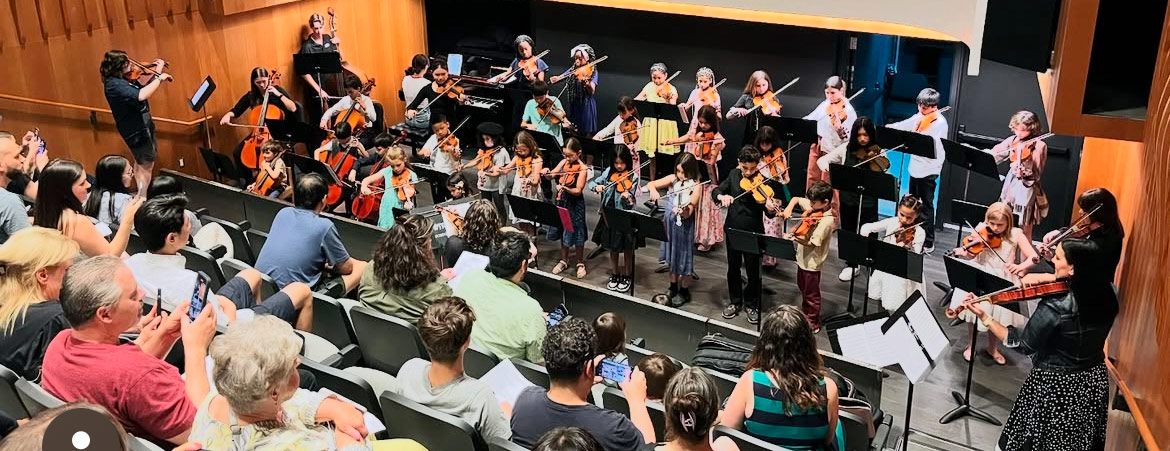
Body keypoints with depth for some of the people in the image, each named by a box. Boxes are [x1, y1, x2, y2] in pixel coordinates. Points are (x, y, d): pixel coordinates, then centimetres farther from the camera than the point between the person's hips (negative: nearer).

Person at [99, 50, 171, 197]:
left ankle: (141, 196, 39)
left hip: (140, 126, 10)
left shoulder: (124, 79, 1)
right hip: (137, 130, -10)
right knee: (146, 166, -3)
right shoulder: (115, 85, -27)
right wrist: (160, 79, -33)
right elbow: (141, 96, -42)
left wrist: (157, 72, 10)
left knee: (140, 163, 24)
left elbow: (143, 87, 19)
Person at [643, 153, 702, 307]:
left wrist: (684, 212, -44)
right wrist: (653, 191, -25)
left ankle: (684, 292, 23)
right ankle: (673, 289, 33)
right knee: (672, 258, 18)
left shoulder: (696, 186, -15)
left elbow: (689, 212, -21)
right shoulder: (673, 179, -3)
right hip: (669, 224, 5)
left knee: (684, 259, 7)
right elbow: (651, 184, -3)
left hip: (684, 227, -4)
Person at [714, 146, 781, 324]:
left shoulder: (762, 181, -12)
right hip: (733, 229, 4)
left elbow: (769, 213, -15)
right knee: (733, 268, 16)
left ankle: (752, 304, 26)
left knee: (753, 271, 7)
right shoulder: (734, 175, 0)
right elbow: (715, 191, 2)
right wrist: (722, 196, -20)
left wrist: (771, 208, -39)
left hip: (753, 233, -4)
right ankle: (735, 302, 33)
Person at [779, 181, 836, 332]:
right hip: (803, 257, 9)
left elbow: (812, 243, -29)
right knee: (803, 288, 26)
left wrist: (793, 237, -41)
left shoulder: (826, 220, -27)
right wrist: (788, 209, -9)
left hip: (812, 262, -9)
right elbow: (796, 199, 11)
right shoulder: (812, 206, -4)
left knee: (811, 295, 8)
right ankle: (806, 314, 46)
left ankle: (813, 324, 25)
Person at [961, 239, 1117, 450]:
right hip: (1093, 382, 6)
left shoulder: (1055, 308, -28)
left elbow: (1024, 345, -15)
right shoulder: (1107, 295, -10)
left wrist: (985, 317, -10)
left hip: (1055, 386, -6)